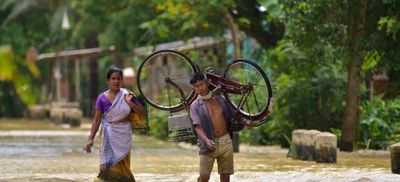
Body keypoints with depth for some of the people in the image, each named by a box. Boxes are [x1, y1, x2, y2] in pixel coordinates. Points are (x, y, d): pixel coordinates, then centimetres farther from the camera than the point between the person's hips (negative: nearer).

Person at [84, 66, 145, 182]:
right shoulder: (102, 98, -2)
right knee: (110, 167, -4)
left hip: (124, 135, 1)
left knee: (123, 167, 3)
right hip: (109, 136, -1)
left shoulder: (127, 95, 1)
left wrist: (129, 102, -13)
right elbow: (97, 120, 0)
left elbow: (142, 113, 0)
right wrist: (91, 139, -7)